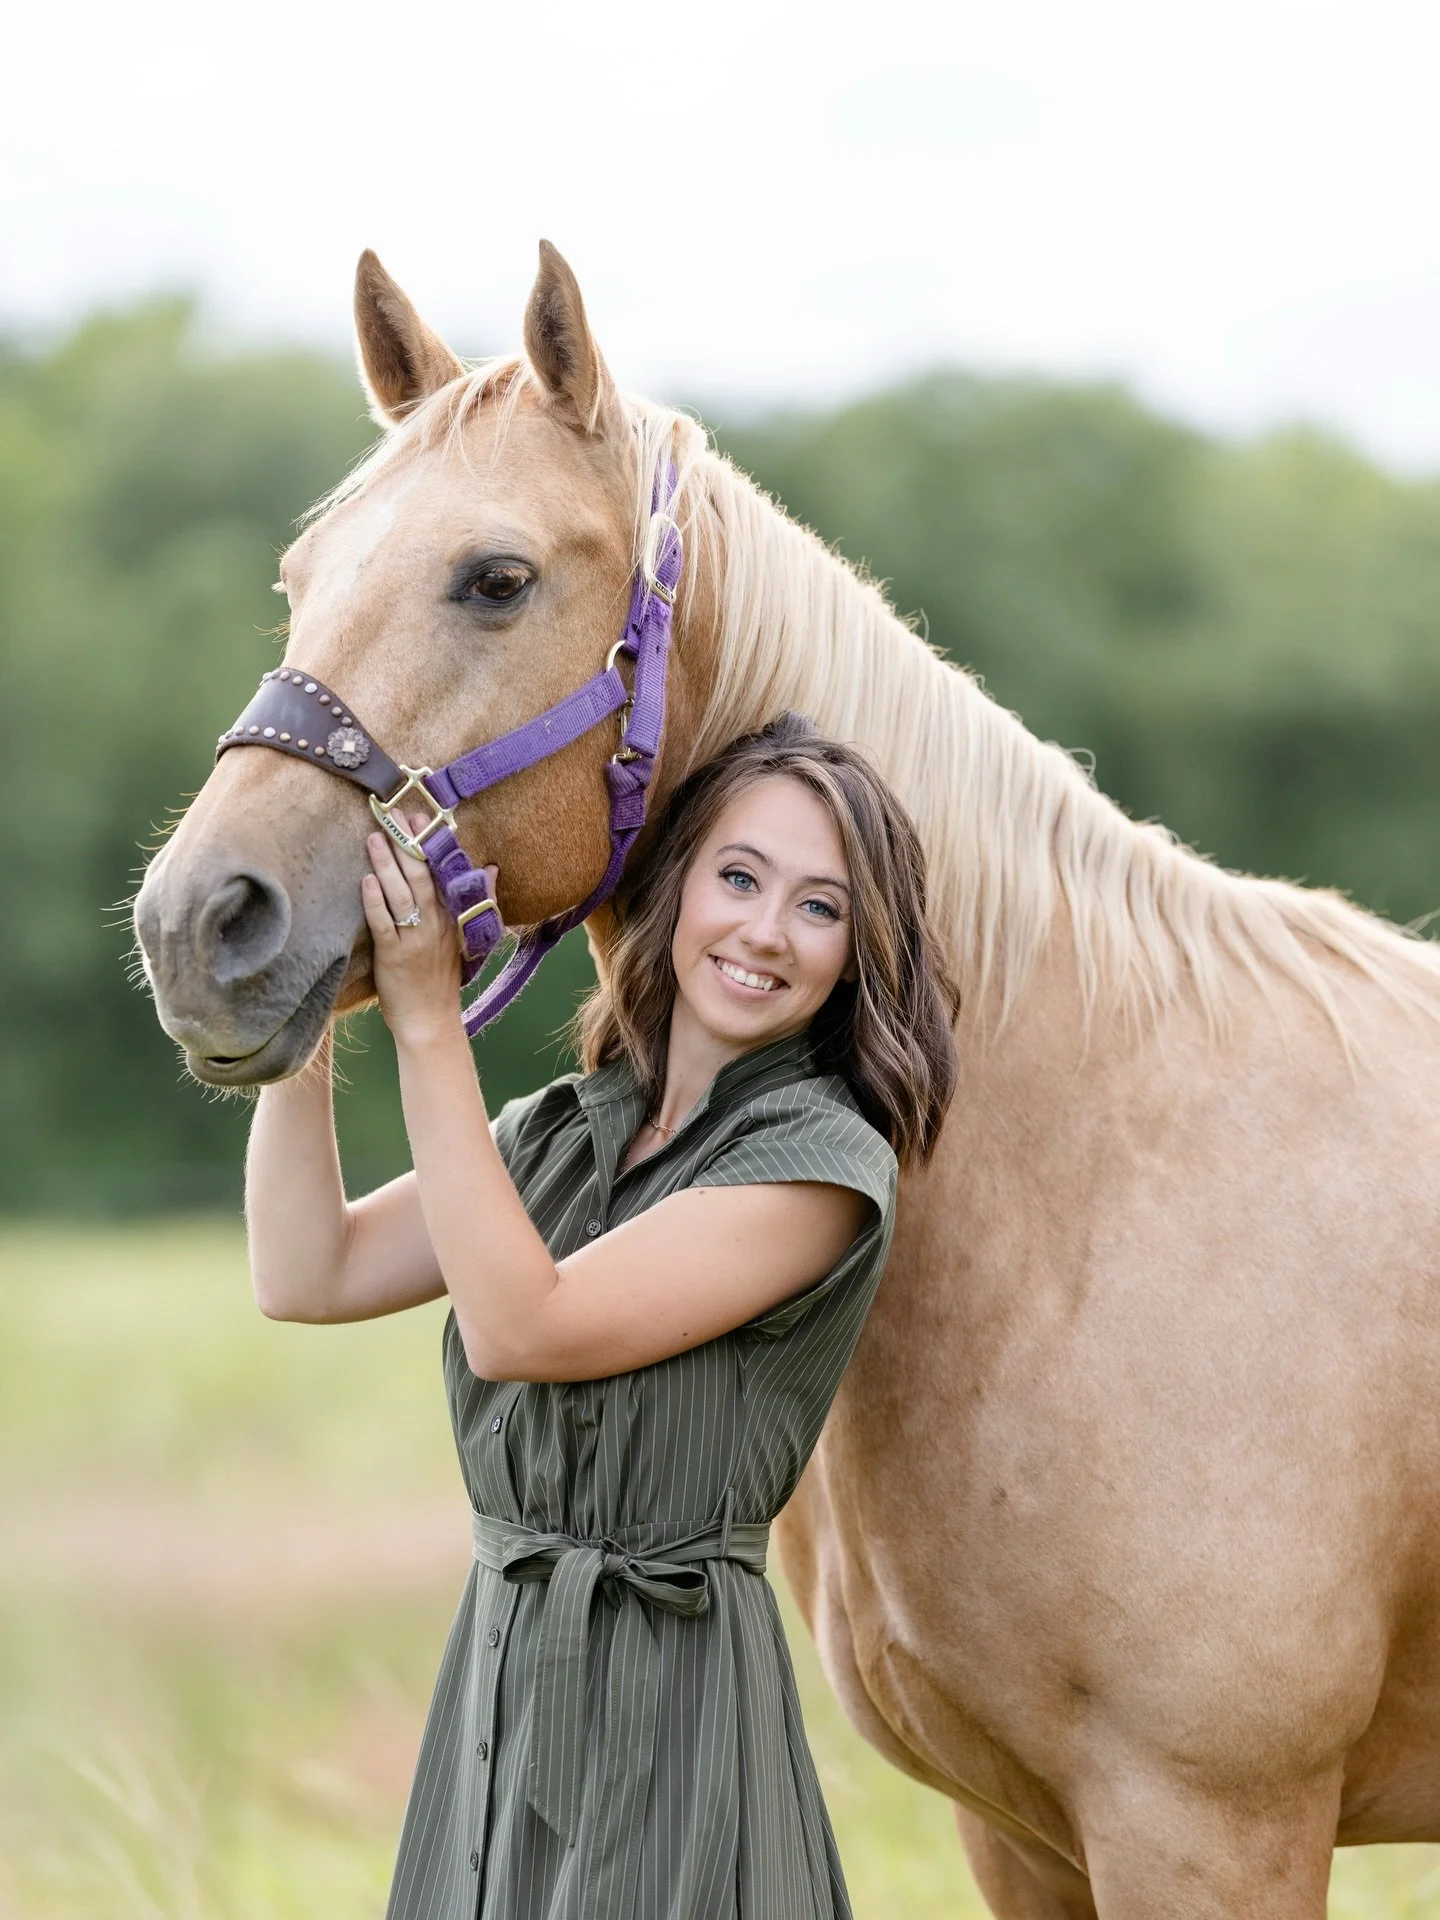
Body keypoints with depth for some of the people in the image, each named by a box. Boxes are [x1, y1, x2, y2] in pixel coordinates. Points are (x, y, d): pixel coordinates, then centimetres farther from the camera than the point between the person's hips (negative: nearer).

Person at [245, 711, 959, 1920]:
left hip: (673, 1694, -6)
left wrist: (425, 1019, -18)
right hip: (498, 1675, 7)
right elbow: (308, 1275, 2)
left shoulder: (822, 1161, -13)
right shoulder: (558, 1131, 9)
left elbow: (518, 1326, -19)